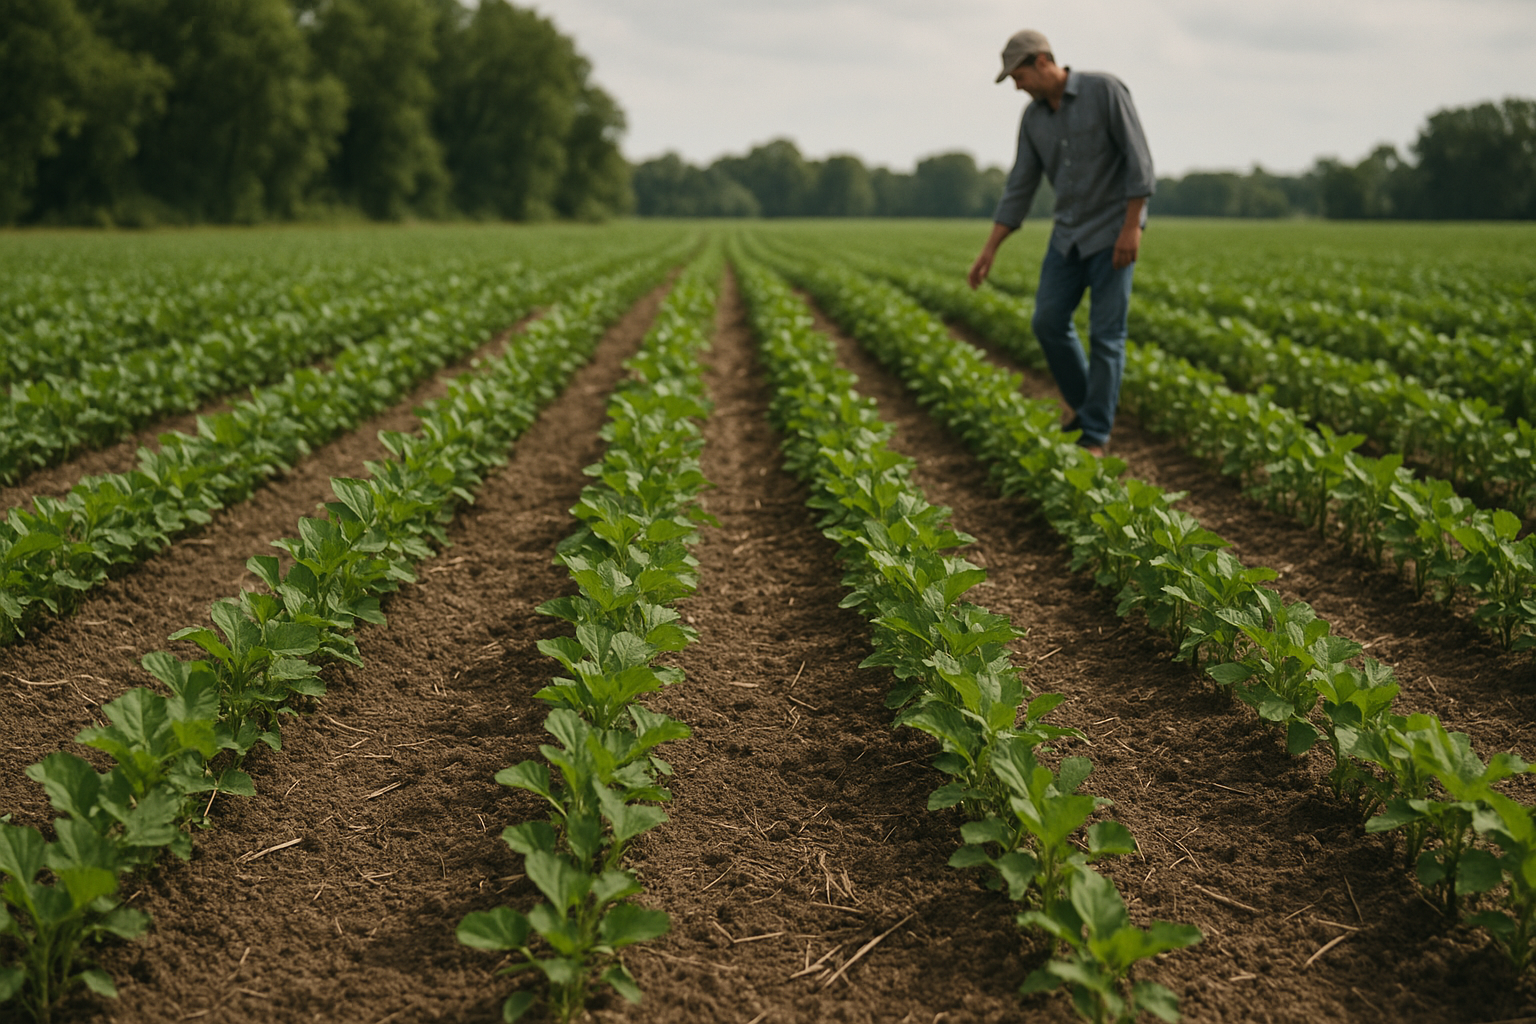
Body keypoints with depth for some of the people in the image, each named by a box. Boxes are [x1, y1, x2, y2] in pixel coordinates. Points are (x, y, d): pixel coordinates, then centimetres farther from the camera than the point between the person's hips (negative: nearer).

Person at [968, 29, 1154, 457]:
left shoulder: (1105, 89, -14)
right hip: (1070, 232, 6)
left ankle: (1096, 434, 2)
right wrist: (989, 251, 1)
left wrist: (1132, 227, -22)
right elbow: (1019, 188, 6)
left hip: (1114, 229, -6)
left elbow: (1138, 158, -16)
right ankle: (1084, 404, 22)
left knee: (1105, 333, -5)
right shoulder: (1034, 117, 4)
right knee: (1049, 321, 1)